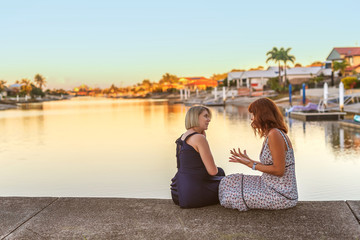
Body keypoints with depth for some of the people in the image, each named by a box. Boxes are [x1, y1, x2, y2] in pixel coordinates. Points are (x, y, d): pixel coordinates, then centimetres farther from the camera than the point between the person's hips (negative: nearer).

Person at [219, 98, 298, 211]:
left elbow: (279, 170, -22)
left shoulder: (275, 134, -21)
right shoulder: (270, 134, 10)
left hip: (282, 195, -9)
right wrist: (249, 160, 15)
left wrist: (252, 165, -15)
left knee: (232, 196, -9)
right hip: (272, 187, 9)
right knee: (230, 181, 7)